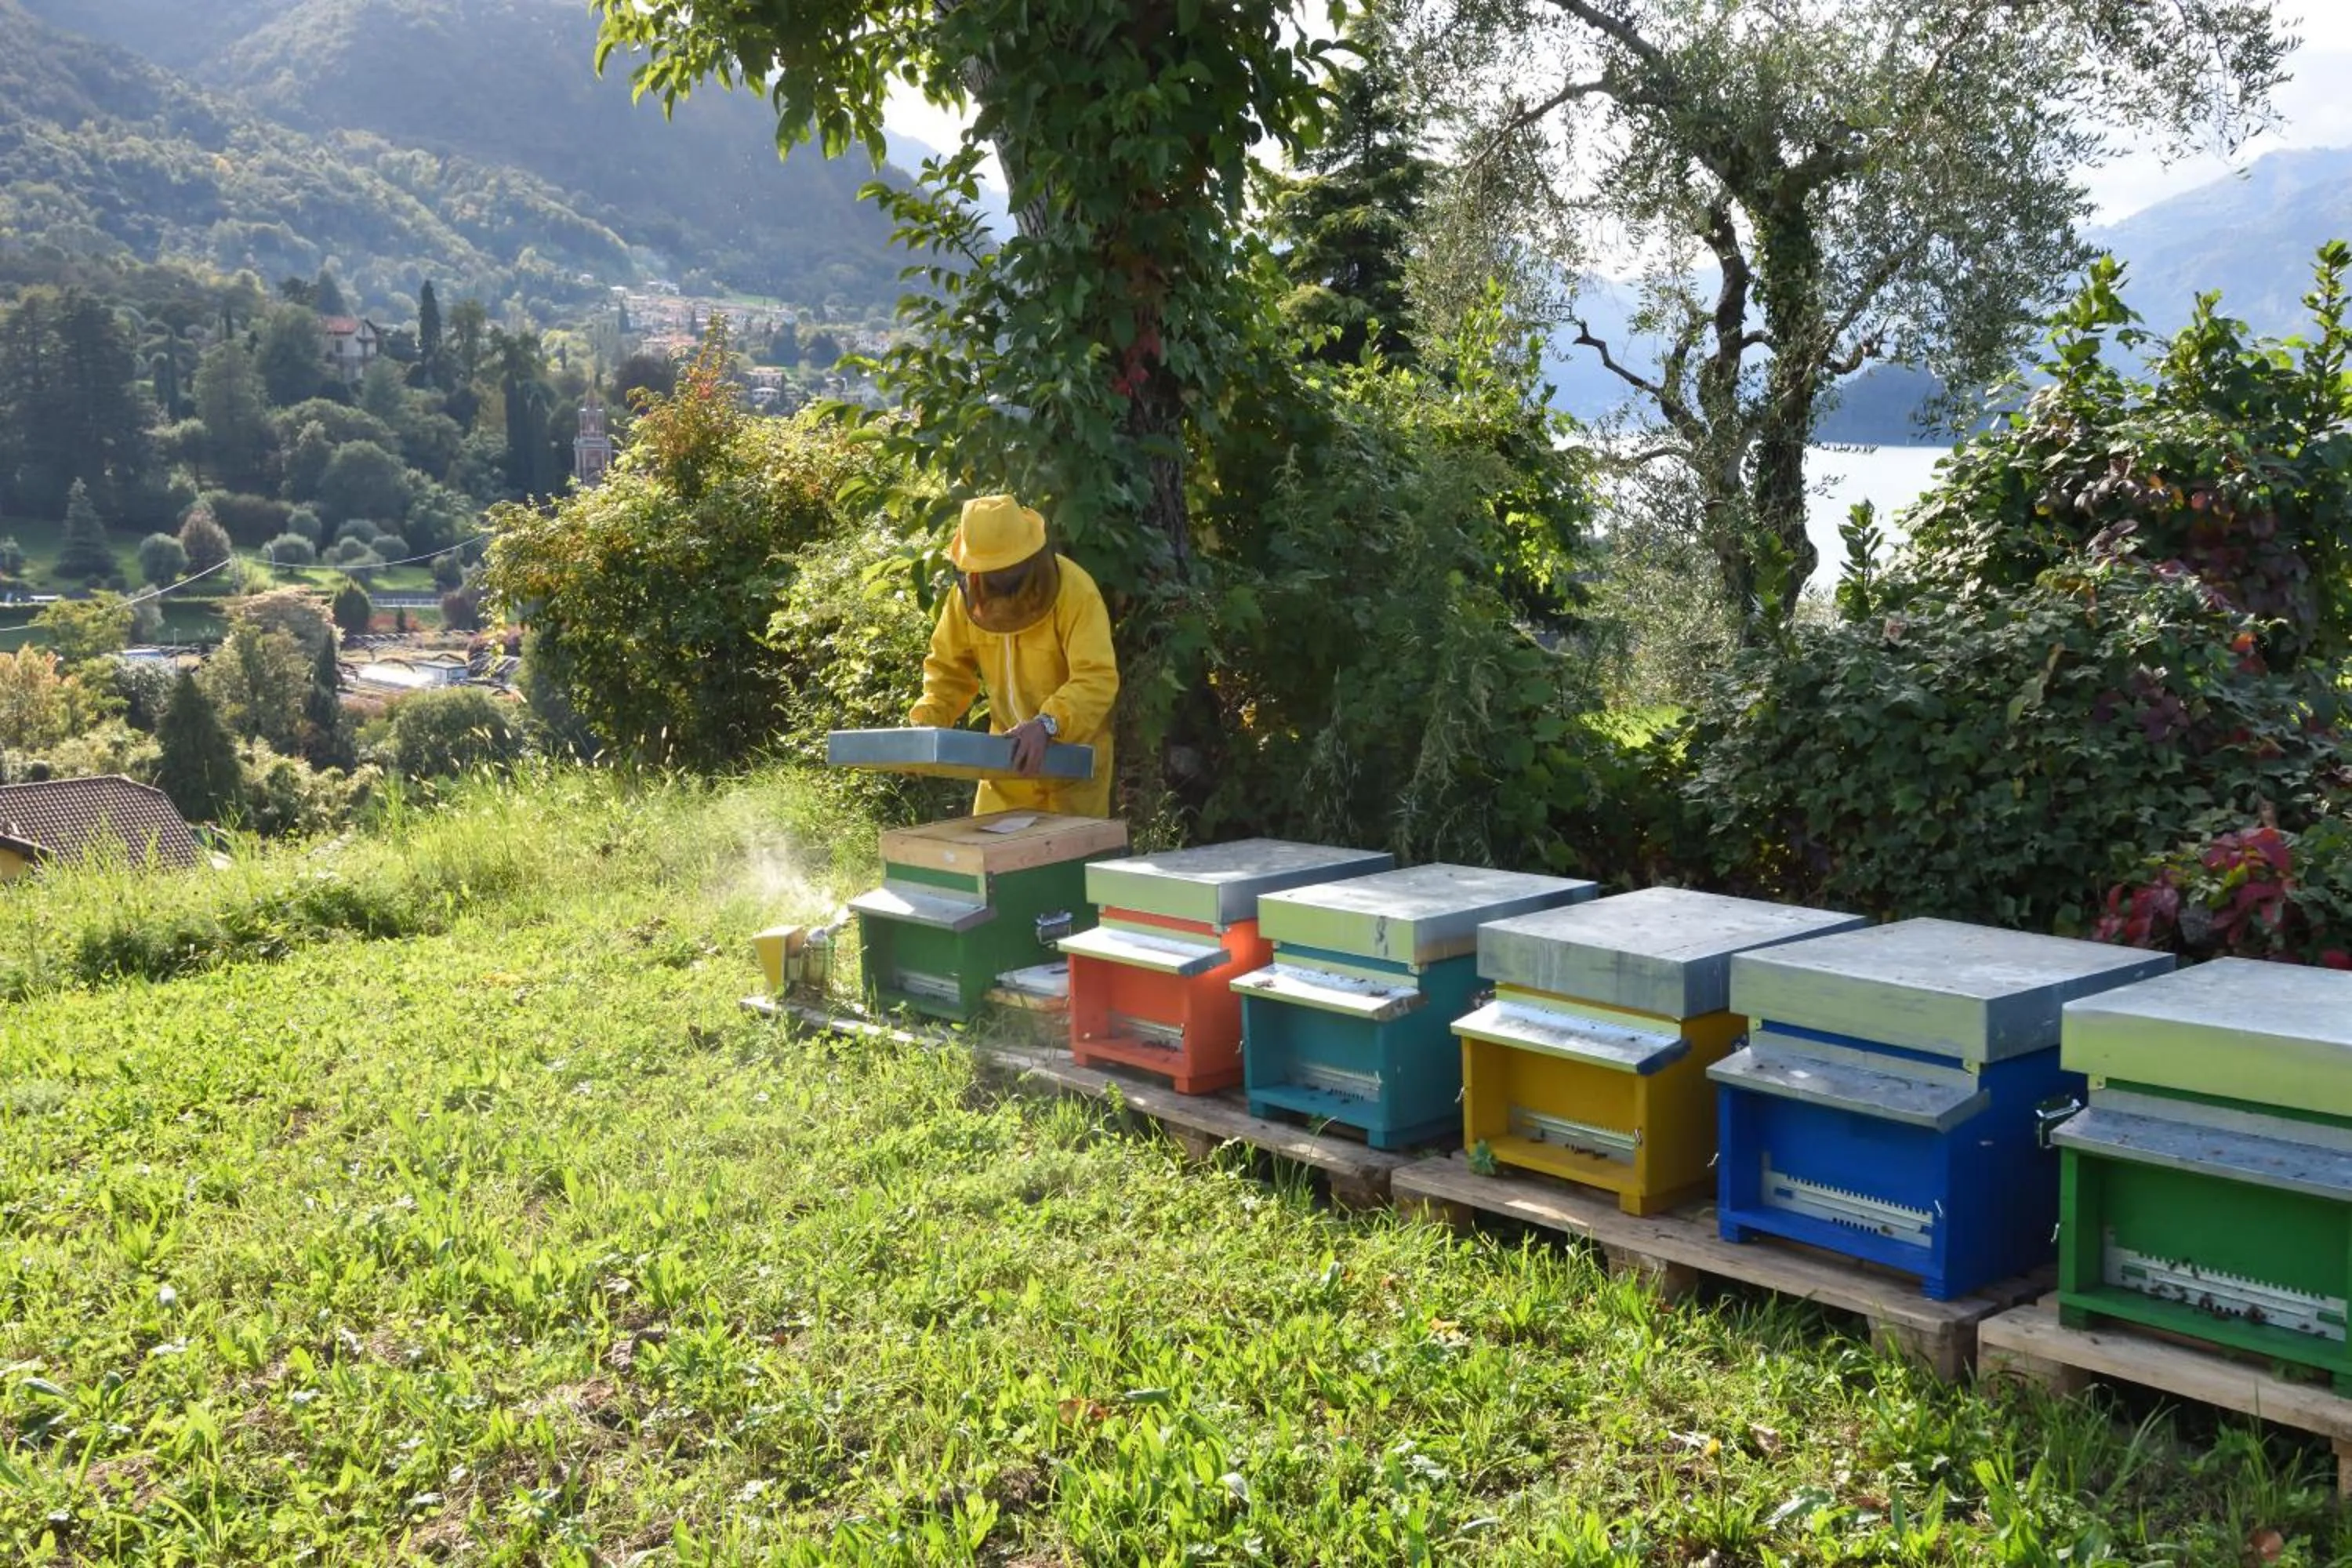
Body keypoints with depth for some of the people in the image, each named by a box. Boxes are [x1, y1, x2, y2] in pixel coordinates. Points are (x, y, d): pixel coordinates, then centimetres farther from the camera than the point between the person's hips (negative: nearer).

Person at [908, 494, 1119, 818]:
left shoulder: (1075, 591, -22)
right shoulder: (967, 593, -6)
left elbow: (1097, 678, -30)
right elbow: (949, 669, 5)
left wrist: (1047, 724, -45)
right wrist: (924, 721, -12)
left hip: (1072, 753, -4)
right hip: (1010, 750, 5)